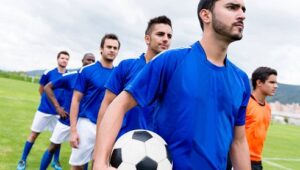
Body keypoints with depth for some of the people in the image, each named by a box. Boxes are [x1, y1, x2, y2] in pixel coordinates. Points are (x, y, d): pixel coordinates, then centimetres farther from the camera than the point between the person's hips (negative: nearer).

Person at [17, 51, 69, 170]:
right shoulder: (48, 73, -7)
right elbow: (41, 89, 7)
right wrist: (47, 101, 10)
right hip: (44, 110, -1)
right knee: (34, 134, 6)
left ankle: (56, 160, 25)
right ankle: (23, 160, 19)